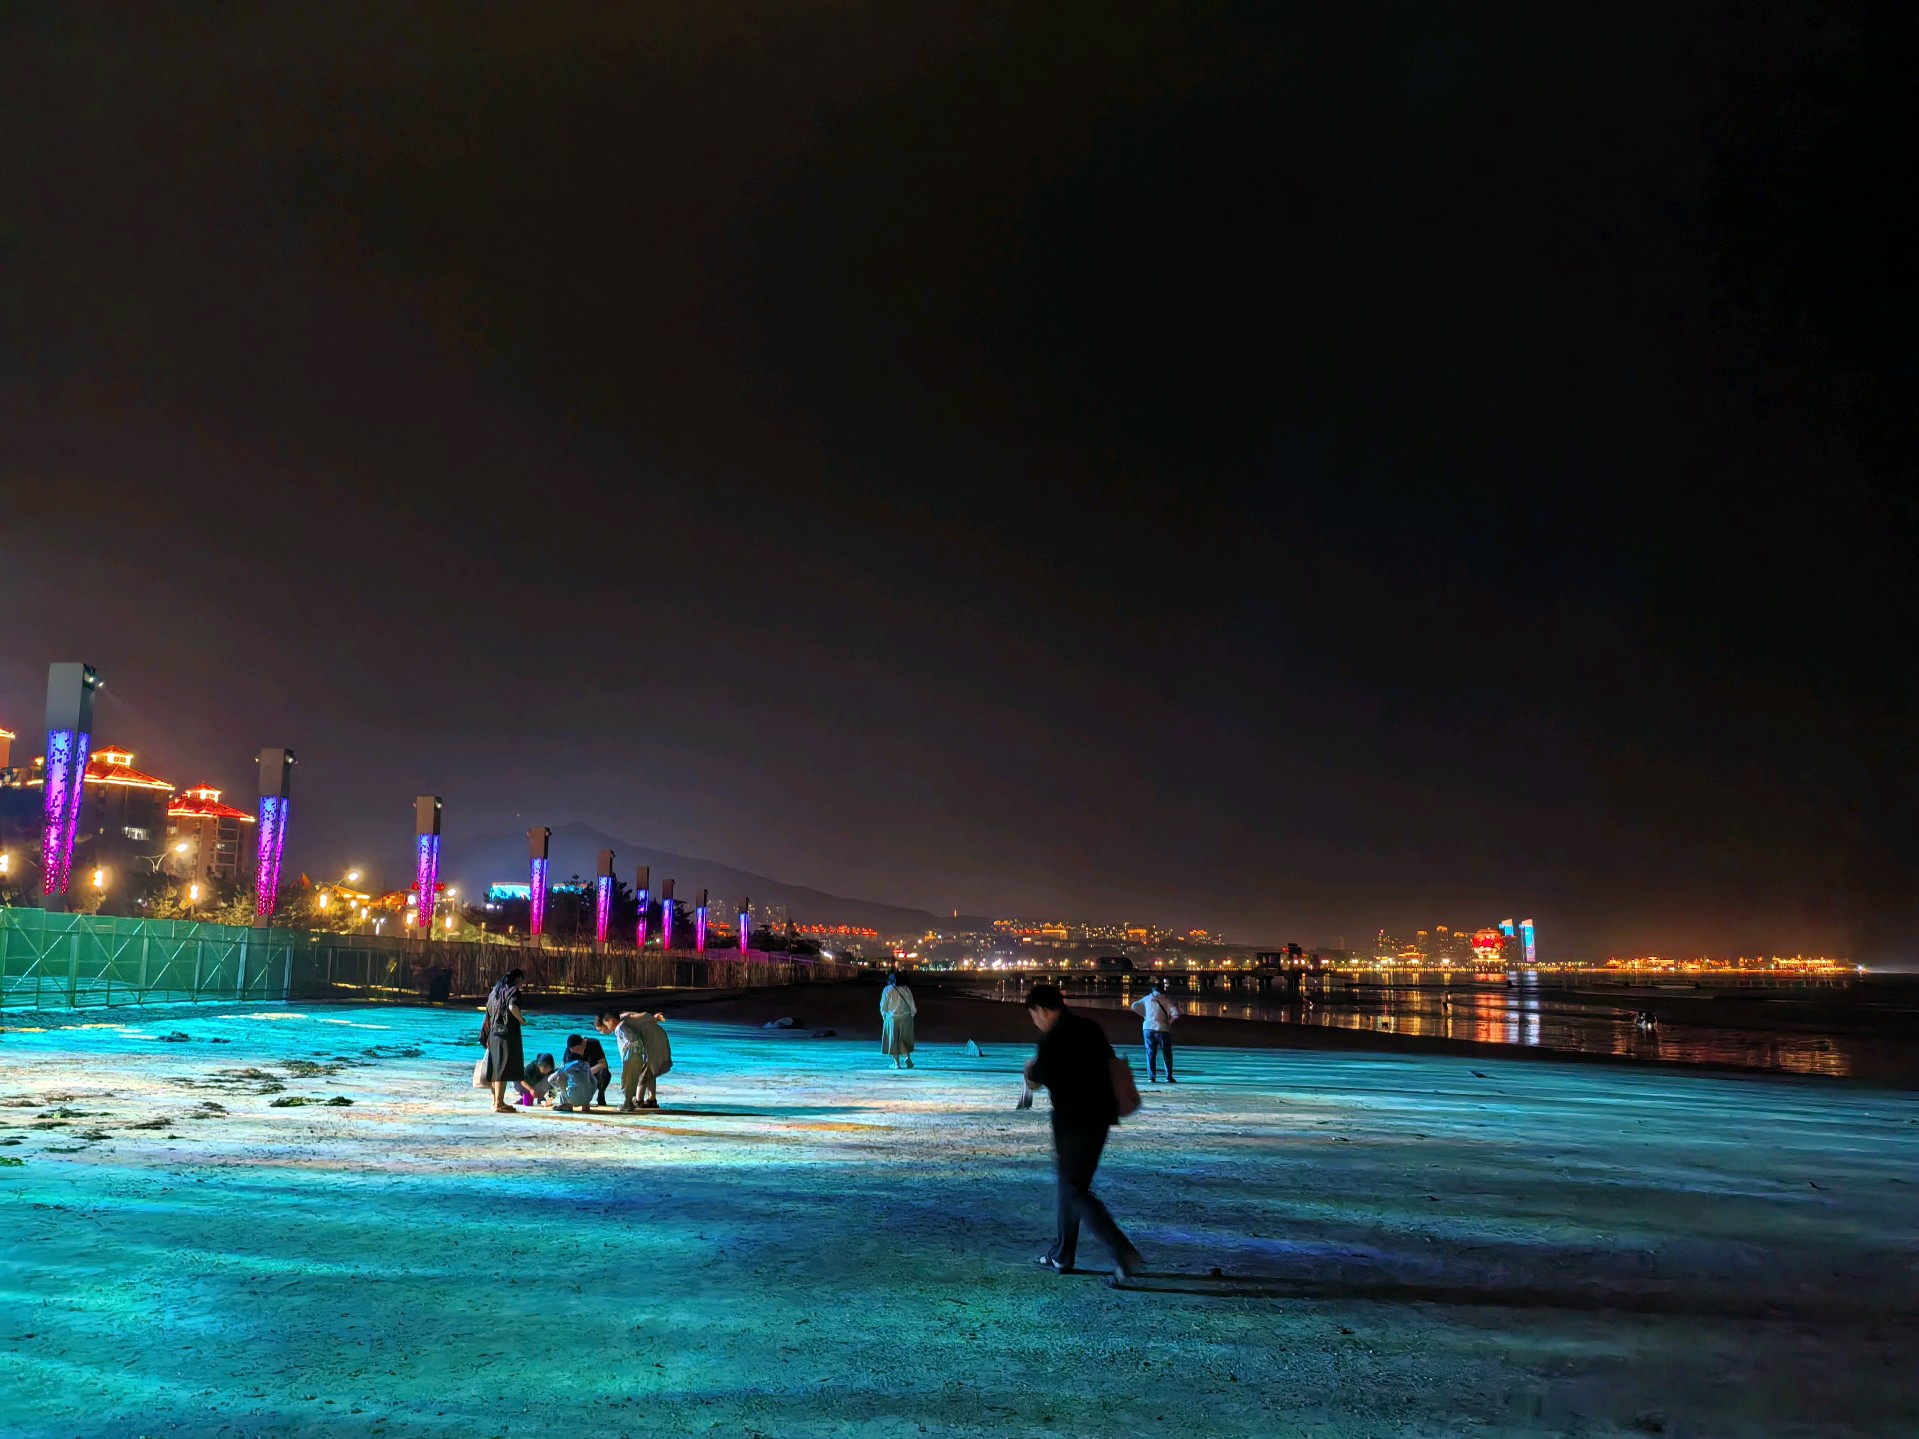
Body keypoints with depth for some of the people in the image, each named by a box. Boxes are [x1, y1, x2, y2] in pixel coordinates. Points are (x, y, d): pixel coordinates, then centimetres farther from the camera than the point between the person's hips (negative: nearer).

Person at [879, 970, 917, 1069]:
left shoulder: (887, 990, -4)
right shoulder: (906, 989, 2)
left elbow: (883, 1006, 0)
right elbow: (912, 1004, 3)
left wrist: (884, 1016, 13)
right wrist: (911, 1015, 13)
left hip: (892, 1018, -2)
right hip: (906, 1017, 2)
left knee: (893, 1039, 6)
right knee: (904, 1038, 12)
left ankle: (896, 1062, 6)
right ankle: (906, 1057, -5)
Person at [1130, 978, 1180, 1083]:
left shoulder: (1147, 999, 7)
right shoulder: (1166, 1000, -2)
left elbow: (1134, 1006, 12)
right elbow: (1176, 1013, -12)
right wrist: (1169, 1021, 3)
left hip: (1149, 1028, 2)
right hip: (1162, 1029, -2)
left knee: (1150, 1053, 8)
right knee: (1167, 1054, 9)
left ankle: (1151, 1076, 3)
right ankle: (1169, 1076, 5)